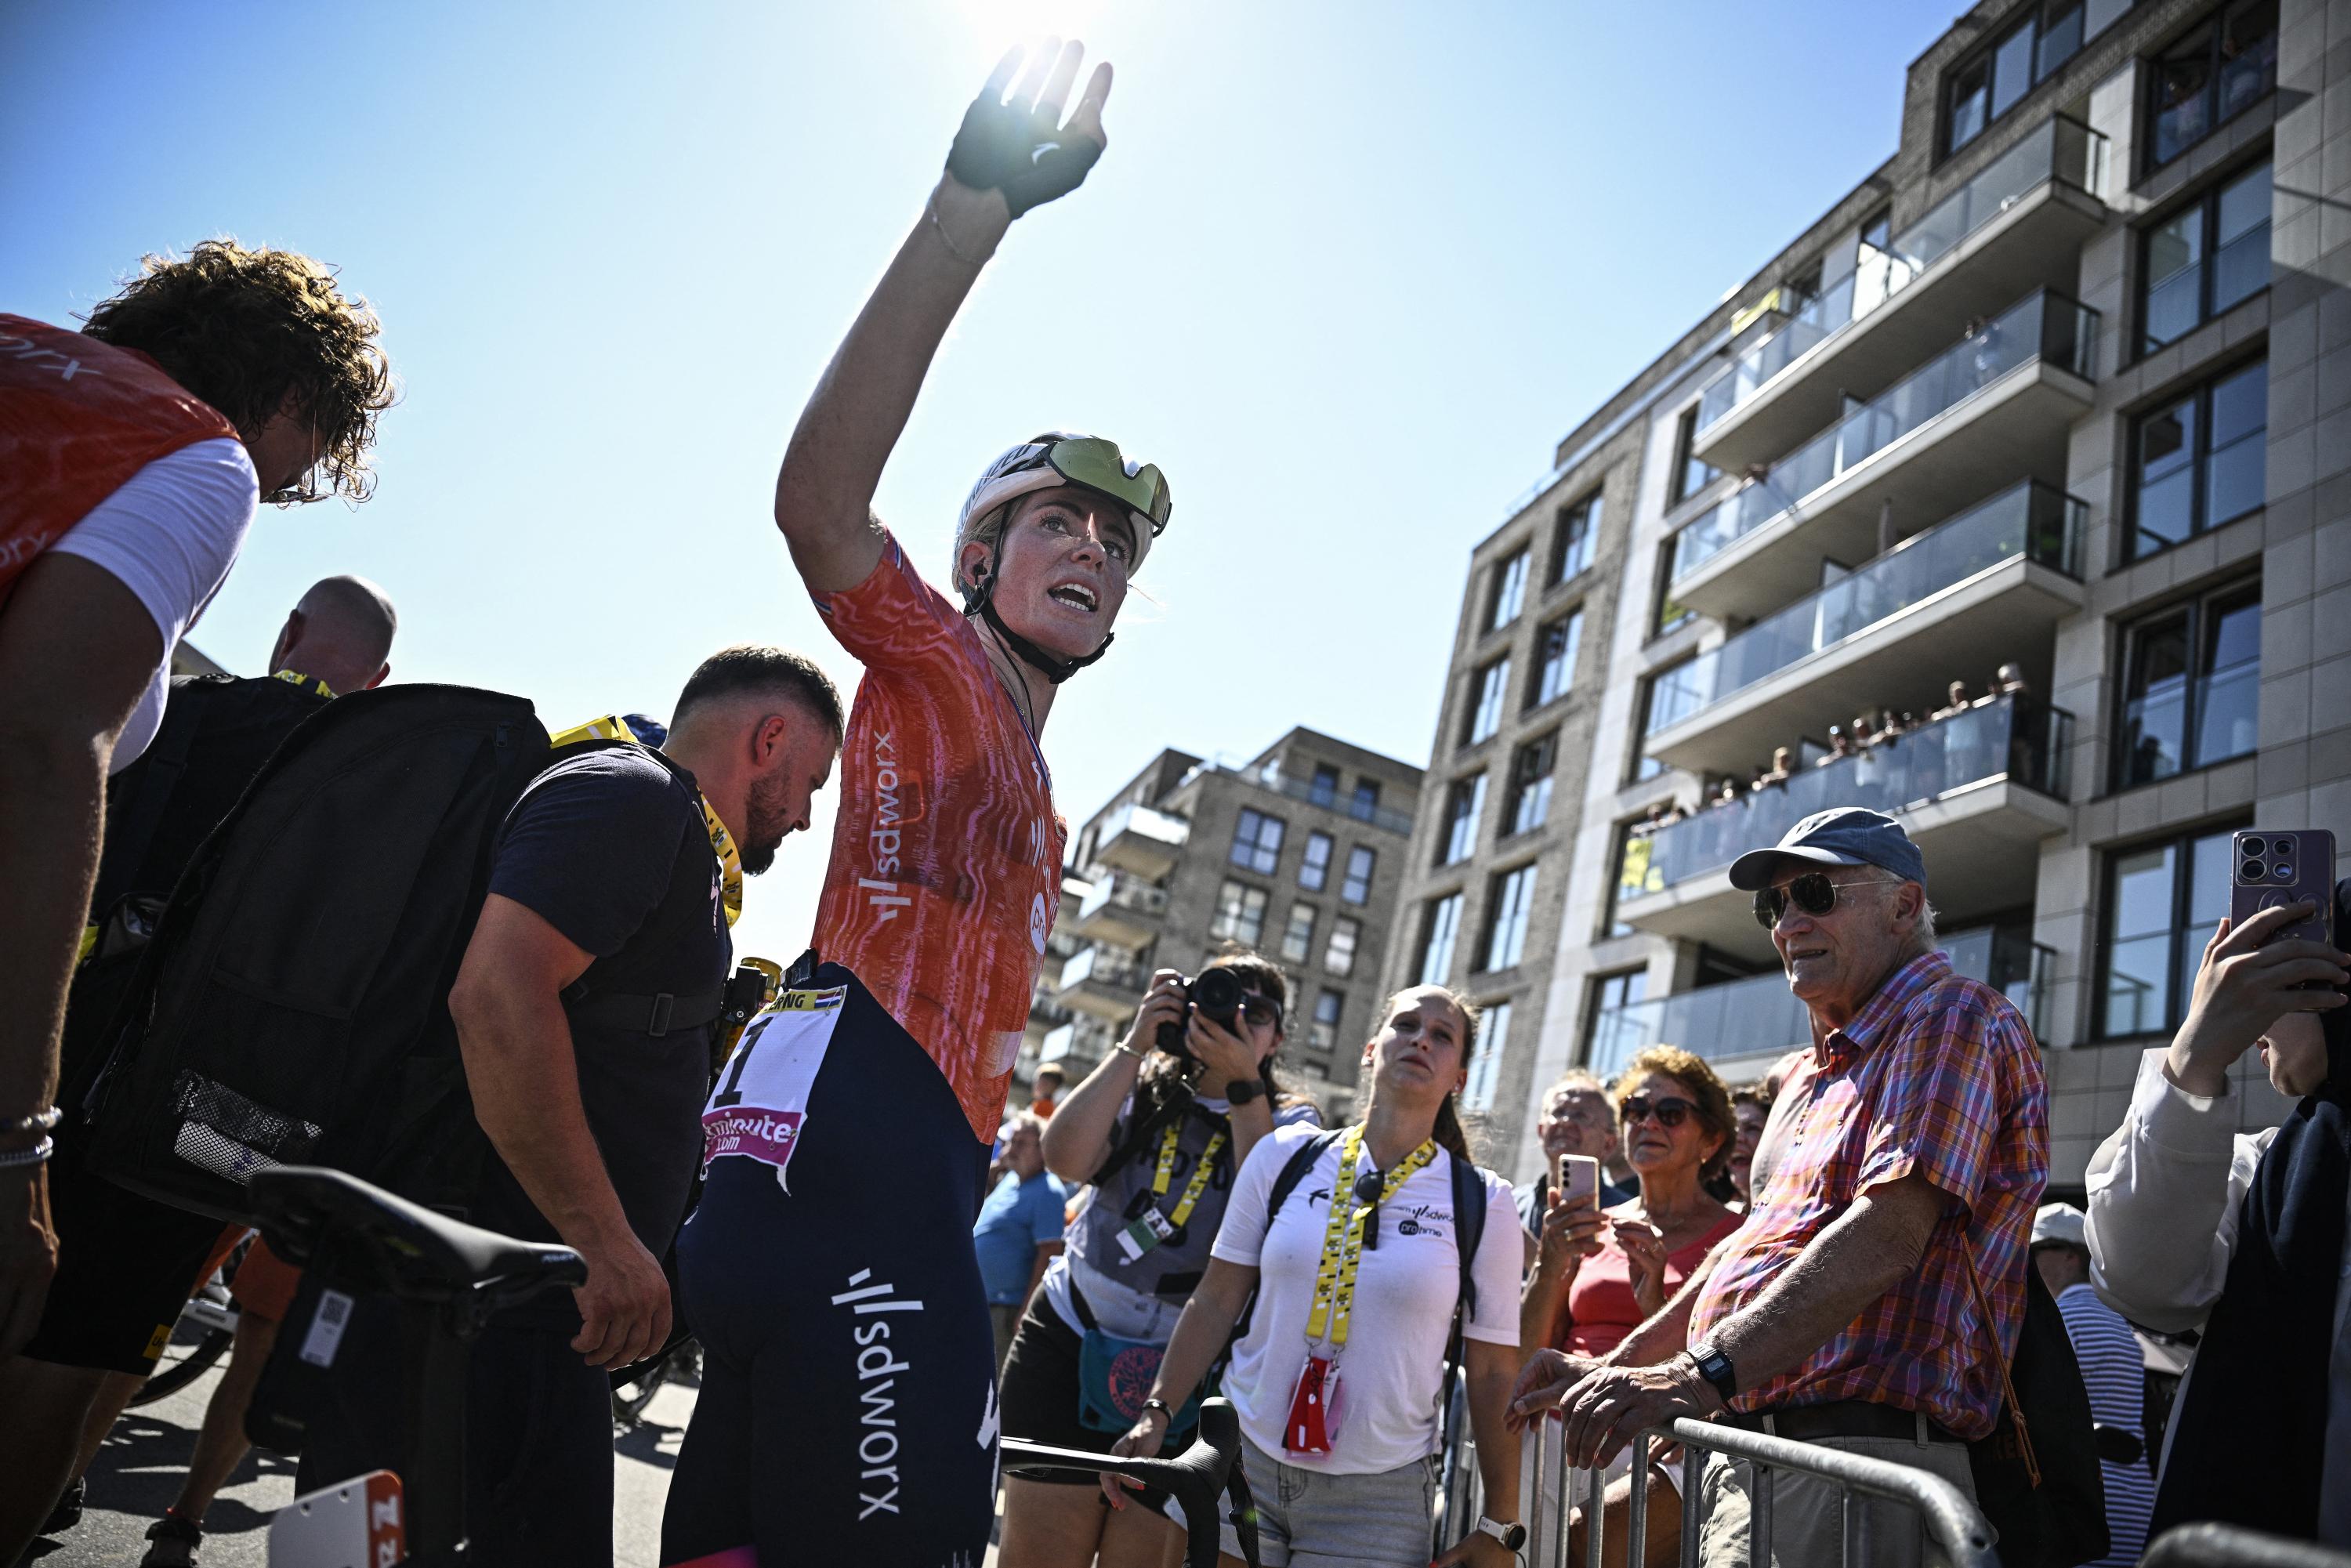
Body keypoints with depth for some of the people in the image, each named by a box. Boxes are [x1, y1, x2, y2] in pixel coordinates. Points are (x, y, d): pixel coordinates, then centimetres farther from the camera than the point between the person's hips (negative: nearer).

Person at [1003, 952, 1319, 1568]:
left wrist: (1243, 1084, -19)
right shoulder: (1143, 1088, 5)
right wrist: (1134, 1044, -12)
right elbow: (1065, 1158, -14)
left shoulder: (1290, 1124, 2)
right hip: (1070, 1346, 1)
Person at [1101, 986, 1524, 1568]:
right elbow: (1215, 1302, 2)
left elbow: (1493, 1375, -1)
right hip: (1244, 1459, 1)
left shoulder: (1483, 1202, -4)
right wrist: (1156, 1415, -4)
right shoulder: (1286, 1155, -1)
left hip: (1379, 1497, -1)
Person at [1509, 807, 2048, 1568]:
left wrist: (1705, 1373, -28)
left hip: (1852, 1452, -8)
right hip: (1743, 1449, 8)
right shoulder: (1816, 1072, 22)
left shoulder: (1953, 1017, -7)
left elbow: (1890, 1232, -21)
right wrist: (1615, 1367, 16)